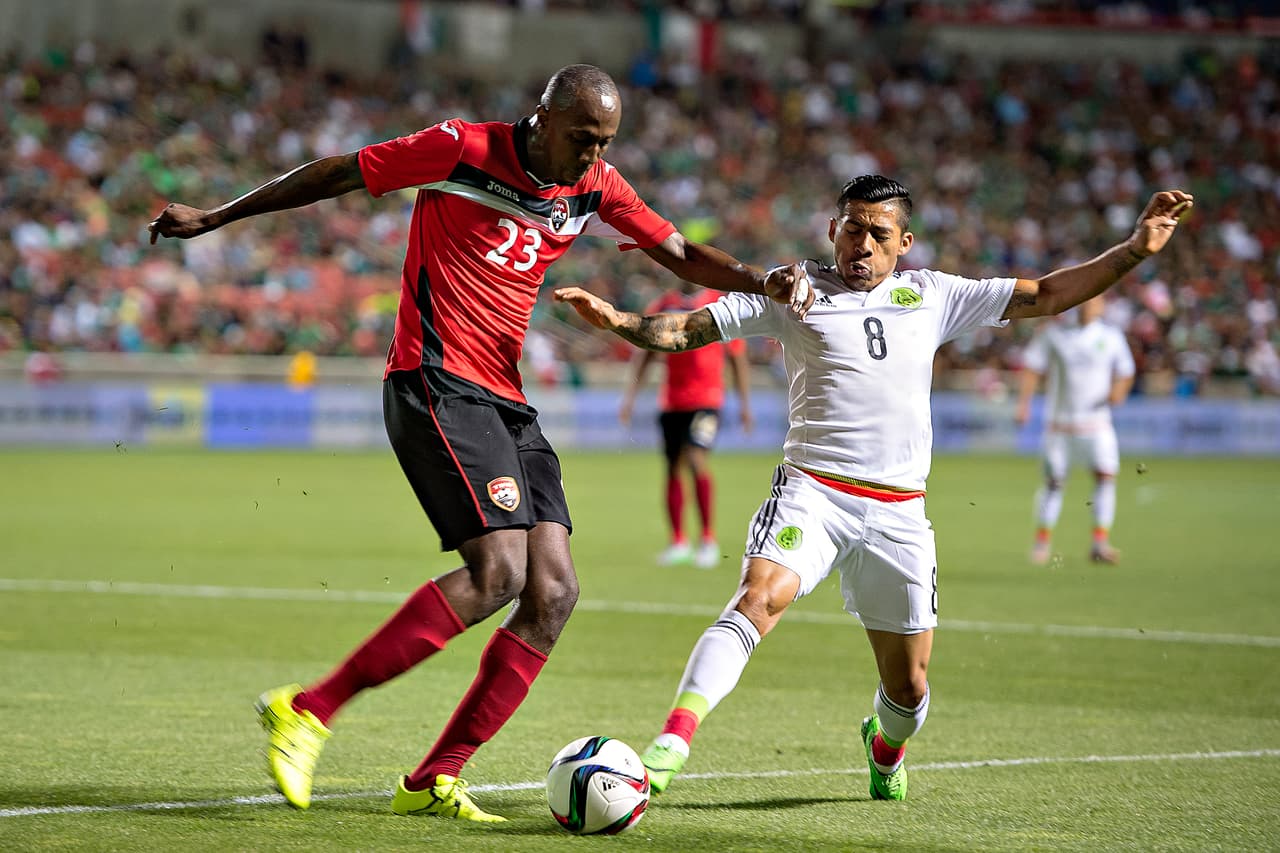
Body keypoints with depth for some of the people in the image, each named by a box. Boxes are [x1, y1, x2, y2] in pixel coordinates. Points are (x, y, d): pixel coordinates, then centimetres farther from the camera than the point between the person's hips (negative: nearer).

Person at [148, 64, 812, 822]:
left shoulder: (595, 190, 9)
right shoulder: (462, 151, -8)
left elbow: (681, 254, 15)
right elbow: (336, 175, 1)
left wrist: (763, 282, -5)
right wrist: (215, 218, 8)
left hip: (505, 401, 8)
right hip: (434, 385, -8)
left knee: (554, 591, -4)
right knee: (499, 571, -22)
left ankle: (434, 781, 1)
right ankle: (308, 711, -18)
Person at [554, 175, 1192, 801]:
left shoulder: (931, 296, 13)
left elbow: (1047, 295, 15)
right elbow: (691, 328, 3)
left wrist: (1134, 250, 7)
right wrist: (620, 321, -14)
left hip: (898, 511, 3)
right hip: (811, 491, -3)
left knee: (909, 687, 7)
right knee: (758, 599, -31)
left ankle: (885, 747, 42)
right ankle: (671, 743, -37)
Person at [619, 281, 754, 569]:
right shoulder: (664, 305, 7)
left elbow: (738, 359, 7)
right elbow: (646, 353, 13)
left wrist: (745, 404, 6)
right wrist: (631, 394, 8)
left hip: (707, 400, -4)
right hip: (671, 401, 4)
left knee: (696, 459, -20)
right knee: (674, 469, 7)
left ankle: (709, 540, -12)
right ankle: (678, 542, 20)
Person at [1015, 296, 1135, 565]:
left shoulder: (1112, 337, 6)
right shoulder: (1053, 334, 2)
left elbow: (1124, 372, 15)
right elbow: (1032, 369, 4)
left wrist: (1118, 391, -6)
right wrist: (1023, 402, -8)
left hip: (1096, 423, 1)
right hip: (1059, 422, -1)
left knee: (1106, 475, -15)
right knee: (1054, 482, 2)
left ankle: (1100, 542, -13)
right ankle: (1042, 540, 18)